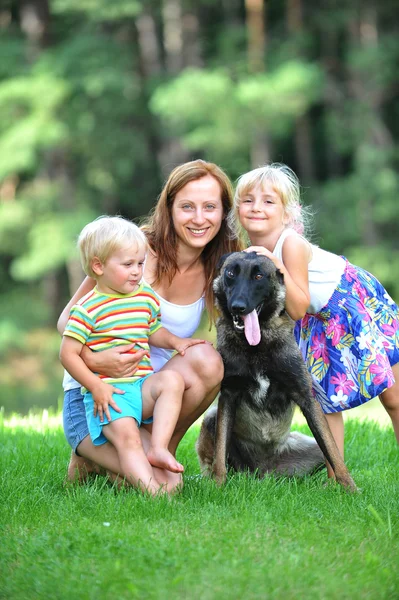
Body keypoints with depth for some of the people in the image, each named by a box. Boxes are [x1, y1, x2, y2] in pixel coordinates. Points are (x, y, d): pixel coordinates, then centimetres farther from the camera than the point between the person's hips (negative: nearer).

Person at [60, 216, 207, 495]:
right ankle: (153, 491, -41)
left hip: (142, 386, 5)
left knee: (172, 379, -24)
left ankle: (159, 448, -25)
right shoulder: (88, 308, -6)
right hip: (108, 393, -5)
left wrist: (175, 342, 11)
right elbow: (68, 353, -7)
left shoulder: (146, 297, 12)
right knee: (126, 435, -27)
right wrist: (96, 386, -15)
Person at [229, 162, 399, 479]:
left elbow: (298, 308, -31)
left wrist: (277, 268, -40)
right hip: (323, 322, 7)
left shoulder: (291, 244, -30)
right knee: (325, 397, 5)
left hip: (359, 304, -7)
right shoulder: (252, 251, -9)